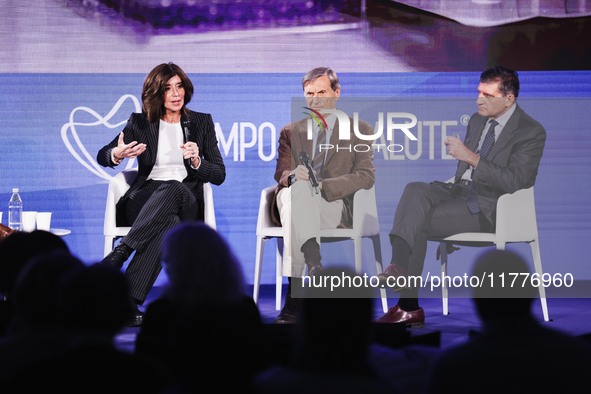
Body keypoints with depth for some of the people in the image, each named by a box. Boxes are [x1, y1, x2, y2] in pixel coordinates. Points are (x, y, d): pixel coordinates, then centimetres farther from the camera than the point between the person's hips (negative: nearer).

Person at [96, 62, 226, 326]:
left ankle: (116, 256, -46)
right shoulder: (140, 123, 14)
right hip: (143, 202, 0)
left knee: (174, 188, -40)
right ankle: (128, 303, -49)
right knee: (169, 223, -40)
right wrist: (117, 155, -14)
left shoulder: (202, 122, 15)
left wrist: (196, 161, -11)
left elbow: (219, 175, 11)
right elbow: (102, 156, 11)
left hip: (186, 203, 1)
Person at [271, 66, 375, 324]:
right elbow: (281, 173, 9)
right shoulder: (291, 132, 25)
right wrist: (293, 175, -19)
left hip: (335, 206, -2)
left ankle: (294, 297, -48)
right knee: (298, 187, -37)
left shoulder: (359, 130, 17)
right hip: (290, 202, 2)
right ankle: (314, 265, -55)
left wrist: (323, 186, -14)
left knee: (303, 193, -39)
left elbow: (366, 176, 2)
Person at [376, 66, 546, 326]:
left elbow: (514, 182, -18)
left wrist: (471, 157, -24)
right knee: (415, 190, -23)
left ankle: (408, 305, -20)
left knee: (418, 222, -23)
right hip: (460, 190, 7)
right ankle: (399, 268, -33)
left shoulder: (532, 132, -7)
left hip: (487, 207, -7)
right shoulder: (477, 120, 16)